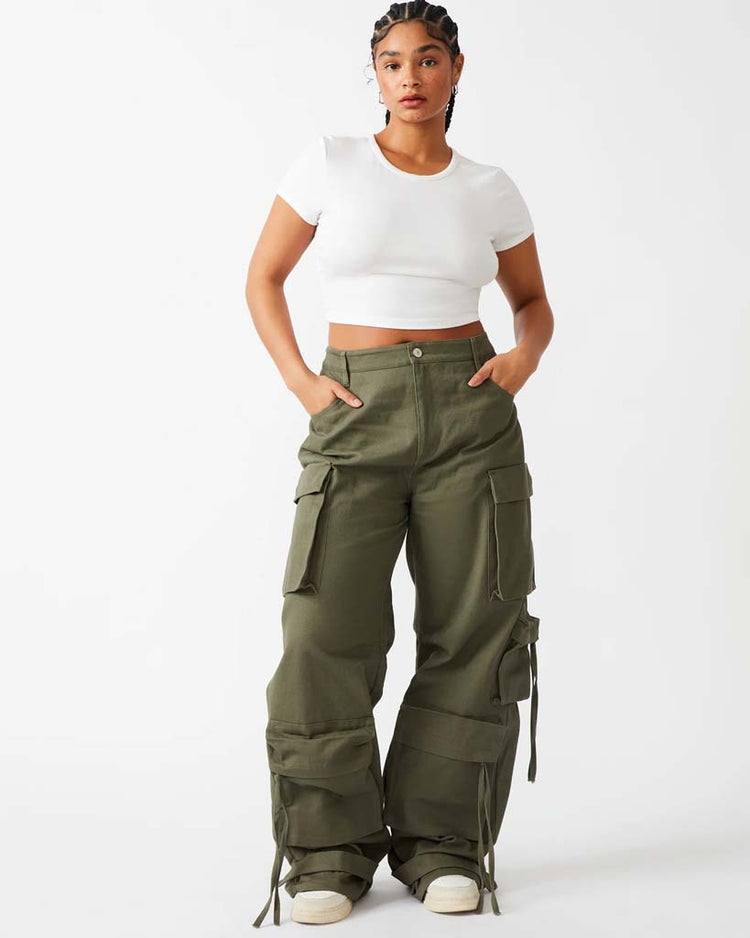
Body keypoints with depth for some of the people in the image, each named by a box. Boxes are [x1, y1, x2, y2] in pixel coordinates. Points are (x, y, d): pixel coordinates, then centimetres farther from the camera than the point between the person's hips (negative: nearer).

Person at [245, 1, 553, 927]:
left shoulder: (490, 189, 7)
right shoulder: (329, 161, 2)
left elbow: (533, 302, 19)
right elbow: (264, 278, 8)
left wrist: (524, 356, -3)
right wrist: (299, 380, -5)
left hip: (469, 413, 2)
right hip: (358, 417, -1)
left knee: (473, 629, -1)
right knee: (327, 626, -8)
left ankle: (441, 843, 13)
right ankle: (330, 849, 6)